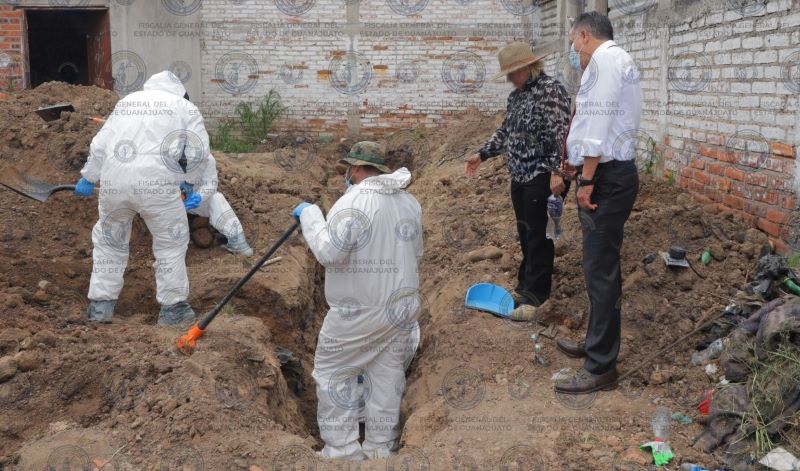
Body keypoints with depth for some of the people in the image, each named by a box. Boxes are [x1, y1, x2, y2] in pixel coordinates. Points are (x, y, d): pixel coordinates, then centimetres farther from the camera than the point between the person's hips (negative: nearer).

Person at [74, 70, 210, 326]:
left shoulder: (126, 102, 24)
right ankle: (173, 308, 15)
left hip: (114, 182, 4)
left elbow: (99, 145, 22)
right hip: (156, 184, -4)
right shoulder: (185, 108, 12)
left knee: (108, 240, 21)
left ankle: (100, 304, 23)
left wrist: (88, 178, 30)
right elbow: (199, 151, 3)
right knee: (171, 243, 12)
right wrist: (189, 181, 18)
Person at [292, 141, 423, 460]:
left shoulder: (355, 202, -17)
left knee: (332, 373, 8)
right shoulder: (410, 202, 9)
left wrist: (310, 216, -12)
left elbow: (328, 252, -23)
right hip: (402, 306, 7)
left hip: (359, 311, -7)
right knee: (387, 376, 14)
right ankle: (380, 449, 24)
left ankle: (342, 450, 11)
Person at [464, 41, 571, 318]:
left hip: (542, 177, -8)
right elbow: (505, 132, 24)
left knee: (538, 235, -4)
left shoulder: (551, 89, -11)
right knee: (525, 233, 13)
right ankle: (525, 285, 24)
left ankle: (534, 295, 1)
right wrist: (482, 154, 20)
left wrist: (557, 171, -24)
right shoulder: (516, 95, 15)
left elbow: (560, 133, -19)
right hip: (520, 176, 8)